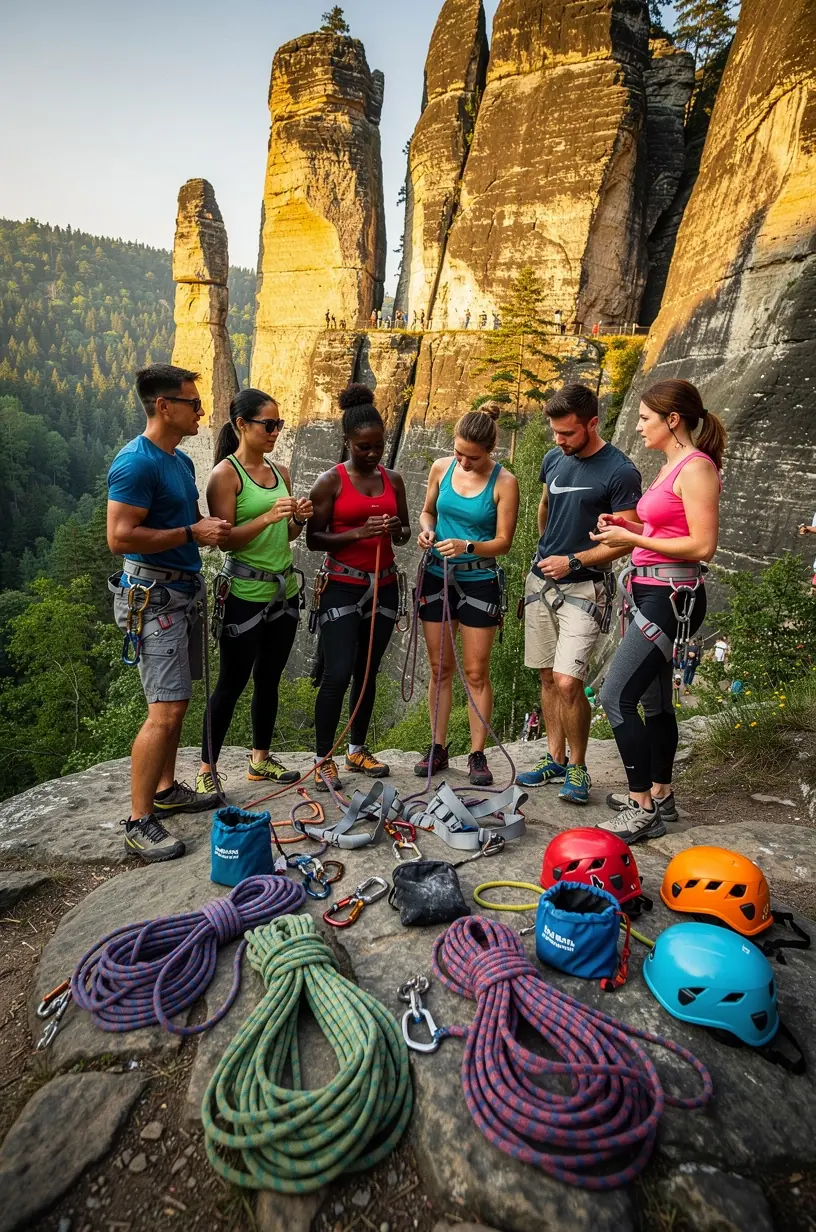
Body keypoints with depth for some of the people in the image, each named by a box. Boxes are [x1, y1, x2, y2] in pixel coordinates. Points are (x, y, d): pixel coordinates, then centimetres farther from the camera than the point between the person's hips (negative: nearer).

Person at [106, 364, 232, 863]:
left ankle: (166, 789, 30)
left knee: (176, 703, 15)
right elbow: (120, 537, -22)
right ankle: (139, 823, 1)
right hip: (154, 596, -9)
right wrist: (192, 533, -18)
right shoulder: (137, 462, -16)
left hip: (185, 591, 9)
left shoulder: (181, 461, 13)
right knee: (166, 710, -10)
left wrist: (214, 528, 6)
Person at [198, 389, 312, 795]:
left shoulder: (280, 472, 11)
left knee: (269, 678, 14)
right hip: (246, 593, -7)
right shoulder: (225, 474, -9)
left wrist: (298, 519, -3)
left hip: (284, 590, 7)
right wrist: (267, 517, -26)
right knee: (232, 683, 0)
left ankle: (260, 759, 28)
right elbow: (225, 539, -15)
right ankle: (206, 768, 15)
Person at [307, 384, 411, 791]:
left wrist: (397, 530, -6)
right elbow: (314, 539, -7)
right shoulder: (331, 481, -4)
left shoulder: (392, 480, 10)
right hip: (343, 586, -5)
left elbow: (405, 531, 18)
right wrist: (358, 533, -21)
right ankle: (323, 760, 5)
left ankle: (358, 750, 25)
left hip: (384, 585, 5)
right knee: (337, 674, -9)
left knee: (368, 672, 11)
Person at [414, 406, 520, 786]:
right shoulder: (441, 468, 1)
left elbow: (503, 541, -9)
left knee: (476, 672, 2)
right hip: (437, 577, 3)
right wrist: (426, 531, -8)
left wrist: (468, 546, -26)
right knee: (440, 668, 10)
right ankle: (438, 748, 21)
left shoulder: (504, 482, -10)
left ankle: (477, 755, 13)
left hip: (479, 581, -3)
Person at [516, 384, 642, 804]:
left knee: (568, 682, -13)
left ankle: (578, 768, 7)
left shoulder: (619, 472, -11)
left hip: (583, 587, -6)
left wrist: (573, 560, -17)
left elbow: (626, 540, -11)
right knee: (548, 677, 10)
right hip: (541, 580, 6)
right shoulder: (554, 460, 8)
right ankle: (555, 759, 23)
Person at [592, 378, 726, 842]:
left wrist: (632, 539, -17)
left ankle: (643, 809, 0)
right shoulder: (673, 465, 15)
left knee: (617, 697, -11)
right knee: (654, 699, 16)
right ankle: (660, 795, 29)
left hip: (671, 594, -10)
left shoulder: (696, 467, -13)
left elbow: (703, 545, -19)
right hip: (653, 591, 10)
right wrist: (626, 524, 7)